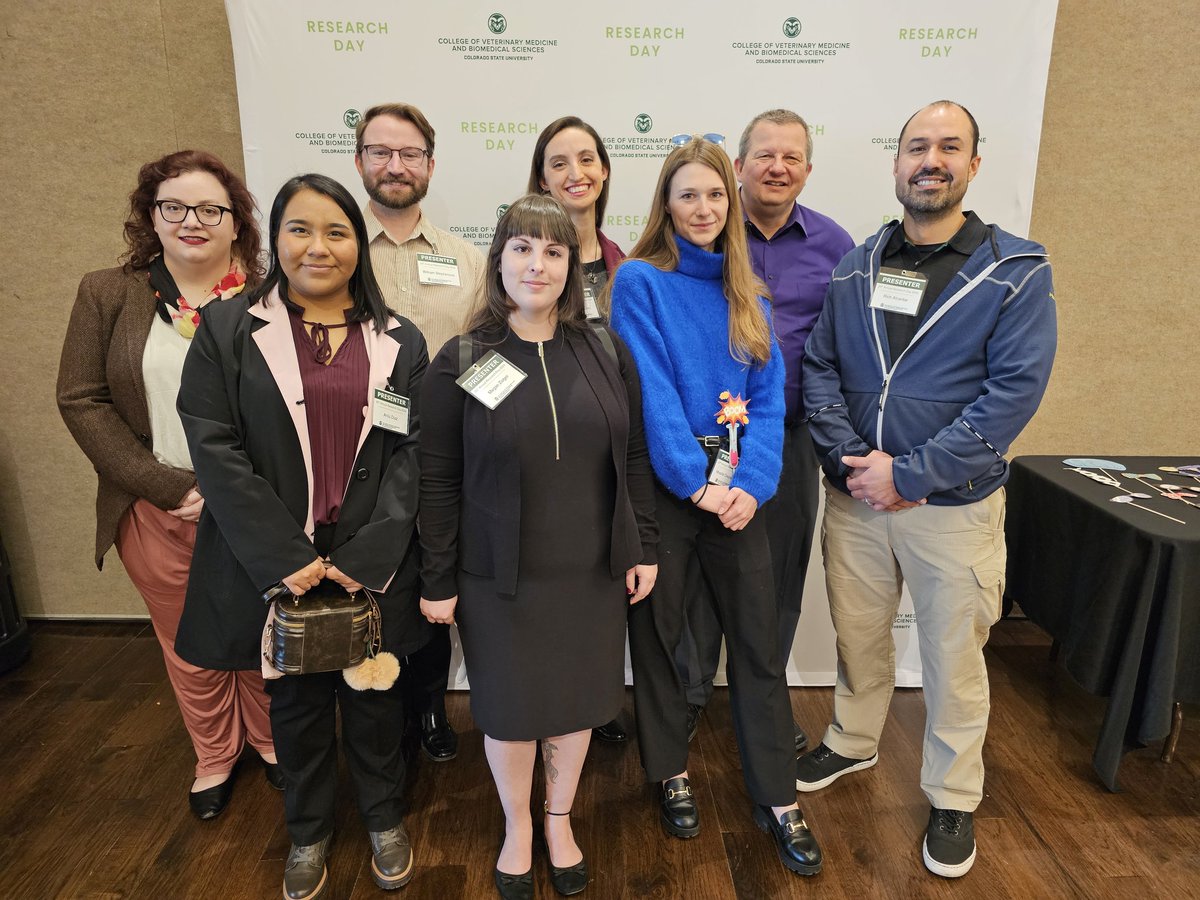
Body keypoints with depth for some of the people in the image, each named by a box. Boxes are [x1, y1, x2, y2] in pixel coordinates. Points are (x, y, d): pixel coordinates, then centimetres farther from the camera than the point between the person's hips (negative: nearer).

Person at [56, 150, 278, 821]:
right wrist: (169, 486, -11)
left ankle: (268, 737, 40)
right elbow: (82, 400, -3)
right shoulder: (108, 295, 1)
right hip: (160, 514, 1)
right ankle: (214, 754, 40)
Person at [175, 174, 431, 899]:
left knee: (374, 695, 15)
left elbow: (413, 453, -3)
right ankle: (309, 829, 42)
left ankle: (385, 816, 41)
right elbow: (215, 450, -8)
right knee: (295, 699, 16)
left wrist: (366, 558, -13)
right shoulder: (227, 332, 0)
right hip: (275, 565, 0)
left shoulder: (399, 341, 3)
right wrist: (285, 560, -15)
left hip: (373, 565, 1)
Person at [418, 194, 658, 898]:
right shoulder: (461, 362, -6)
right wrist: (437, 581, -4)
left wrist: (644, 548, 3)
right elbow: (438, 482, -5)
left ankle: (560, 820, 44)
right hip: (499, 576, -2)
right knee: (509, 706, 14)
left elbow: (635, 457, 5)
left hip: (592, 571, 2)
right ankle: (517, 827, 42)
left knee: (577, 701, 17)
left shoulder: (607, 351, 0)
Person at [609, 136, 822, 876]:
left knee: (759, 638, 7)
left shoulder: (745, 290, 10)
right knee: (657, 632, 10)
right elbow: (651, 390, -13)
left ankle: (778, 798, 22)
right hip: (664, 485, -3)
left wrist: (751, 482, -12)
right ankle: (672, 775, 31)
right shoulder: (640, 281, -4)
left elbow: (769, 393, 2)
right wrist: (696, 483, -18)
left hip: (737, 487, 4)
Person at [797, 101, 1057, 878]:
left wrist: (908, 473, -20)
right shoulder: (856, 267, 4)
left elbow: (1015, 391, -15)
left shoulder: (1017, 270, -6)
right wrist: (852, 458, -15)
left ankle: (954, 797, 34)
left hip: (955, 503, -3)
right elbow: (819, 367, -1)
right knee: (858, 632, 19)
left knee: (953, 655, 11)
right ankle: (854, 742, 44)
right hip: (854, 494, 3)